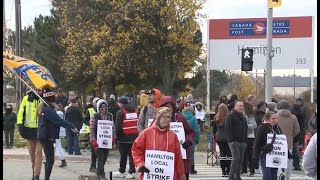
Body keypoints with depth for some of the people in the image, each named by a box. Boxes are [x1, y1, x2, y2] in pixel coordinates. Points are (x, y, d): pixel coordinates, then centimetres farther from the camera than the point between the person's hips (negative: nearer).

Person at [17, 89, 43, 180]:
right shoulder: (26, 98, 1)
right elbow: (21, 112, 3)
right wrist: (20, 124, -5)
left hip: (40, 129, -3)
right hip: (29, 129, 3)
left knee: (38, 152, -8)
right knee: (31, 152, 13)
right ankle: (34, 170, 30)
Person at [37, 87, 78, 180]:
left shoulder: (42, 108, 14)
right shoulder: (48, 110, -17)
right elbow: (59, 121, -21)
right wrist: (72, 127, -21)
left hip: (44, 136, 10)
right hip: (47, 137, -10)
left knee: (49, 159, 16)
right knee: (50, 160, -8)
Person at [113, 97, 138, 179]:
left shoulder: (121, 112, -9)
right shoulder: (135, 111, 9)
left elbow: (118, 126, -12)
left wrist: (117, 135, -2)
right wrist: (137, 134, 14)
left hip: (124, 137, -5)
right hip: (134, 136, 5)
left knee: (123, 155, 5)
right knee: (132, 154, 6)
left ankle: (121, 171, 14)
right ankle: (132, 172, 2)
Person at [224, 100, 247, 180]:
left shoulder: (243, 117, 20)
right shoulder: (231, 116, -5)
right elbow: (227, 129, -12)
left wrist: (245, 140, 15)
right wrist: (231, 140, -18)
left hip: (242, 141, 8)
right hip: (234, 141, -8)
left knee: (241, 159, 6)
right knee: (236, 158, -14)